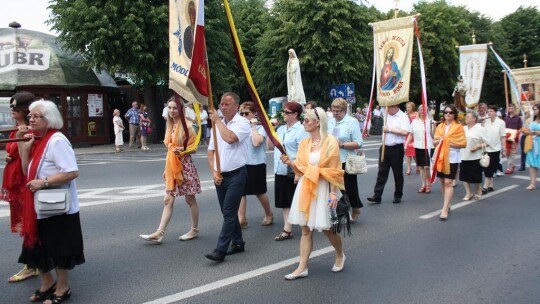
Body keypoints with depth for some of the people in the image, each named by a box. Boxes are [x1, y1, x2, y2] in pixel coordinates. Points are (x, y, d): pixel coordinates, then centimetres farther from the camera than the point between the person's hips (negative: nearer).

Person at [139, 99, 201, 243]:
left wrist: (182, 150, -27)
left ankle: (194, 230, 19)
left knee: (190, 199, 5)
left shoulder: (186, 125, -9)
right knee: (168, 200, 3)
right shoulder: (170, 126, 12)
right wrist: (166, 168, 16)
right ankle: (159, 233, 2)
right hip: (171, 167, 7)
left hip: (185, 165, -6)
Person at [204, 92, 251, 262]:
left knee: (229, 213, -7)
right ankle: (238, 243, 27)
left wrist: (217, 121, -13)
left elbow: (230, 138, -27)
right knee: (228, 212, 13)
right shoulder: (217, 124, 12)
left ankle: (220, 250, -6)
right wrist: (214, 172, 1)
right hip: (220, 176, 7)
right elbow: (211, 151, 13)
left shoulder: (242, 122, -7)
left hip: (236, 175, -7)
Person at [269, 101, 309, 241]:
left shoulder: (301, 130, -12)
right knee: (284, 202, 11)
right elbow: (270, 146, 17)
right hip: (280, 171, 8)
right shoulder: (281, 129, 12)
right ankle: (287, 229, 18)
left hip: (293, 172, -8)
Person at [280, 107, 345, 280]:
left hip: (322, 189, -5)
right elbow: (301, 168, 8)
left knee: (326, 228, 4)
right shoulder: (304, 143, 7)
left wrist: (334, 193, -14)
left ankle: (340, 255, 32)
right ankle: (302, 268, 10)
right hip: (305, 188, 5)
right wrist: (290, 162, -11)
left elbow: (334, 170, -10)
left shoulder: (330, 142, -8)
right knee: (305, 229, 6)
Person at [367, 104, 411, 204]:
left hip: (396, 149, -5)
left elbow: (405, 132, -21)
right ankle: (377, 196, 3)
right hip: (385, 147, 5)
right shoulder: (386, 113, 8)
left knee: (397, 173, 8)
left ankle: (398, 195, 21)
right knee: (382, 172, 3)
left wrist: (390, 129, -16)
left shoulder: (403, 117, -9)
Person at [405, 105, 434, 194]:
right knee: (421, 167, 9)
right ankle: (423, 185, 19)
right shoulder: (414, 122, 8)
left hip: (428, 147, -4)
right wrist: (406, 144, 6)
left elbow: (433, 135, -5)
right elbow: (411, 135, 13)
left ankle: (428, 185, 9)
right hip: (418, 147, 4)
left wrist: (433, 126, -18)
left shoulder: (430, 121, -2)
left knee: (427, 167, -7)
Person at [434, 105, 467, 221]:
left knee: (448, 183, -9)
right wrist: (439, 141, -8)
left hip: (452, 158, -5)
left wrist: (450, 143, -15)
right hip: (440, 157, 5)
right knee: (442, 182, 11)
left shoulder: (458, 127, -3)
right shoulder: (440, 126, 11)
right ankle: (447, 205, 25)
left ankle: (445, 209, -10)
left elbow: (463, 143, -6)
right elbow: (434, 141, 13)